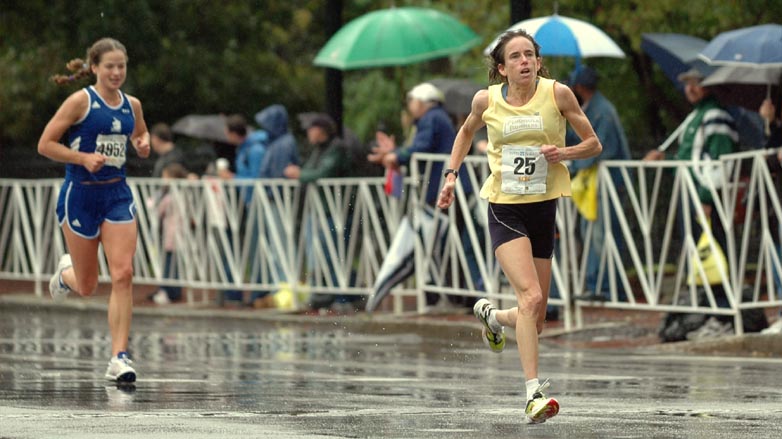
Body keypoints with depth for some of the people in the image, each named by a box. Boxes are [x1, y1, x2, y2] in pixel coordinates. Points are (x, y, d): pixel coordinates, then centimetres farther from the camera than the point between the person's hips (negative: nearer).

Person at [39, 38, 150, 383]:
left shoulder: (132, 105, 6)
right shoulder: (81, 101, -10)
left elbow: (141, 134, 28)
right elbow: (45, 144, -9)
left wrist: (143, 145, 4)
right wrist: (84, 157, -20)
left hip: (117, 194, 4)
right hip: (81, 194, -4)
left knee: (123, 274, -12)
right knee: (87, 287, 6)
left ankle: (119, 357, -11)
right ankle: (66, 272, 45)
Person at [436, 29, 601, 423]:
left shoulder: (557, 94, -5)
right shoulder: (486, 100, -2)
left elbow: (593, 144, 4)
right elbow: (467, 131, 22)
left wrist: (564, 153, -15)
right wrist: (451, 175, 14)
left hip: (544, 209, 2)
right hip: (504, 210, -2)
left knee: (535, 320, 8)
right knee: (530, 296, -24)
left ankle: (492, 316, 43)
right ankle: (533, 394, -25)